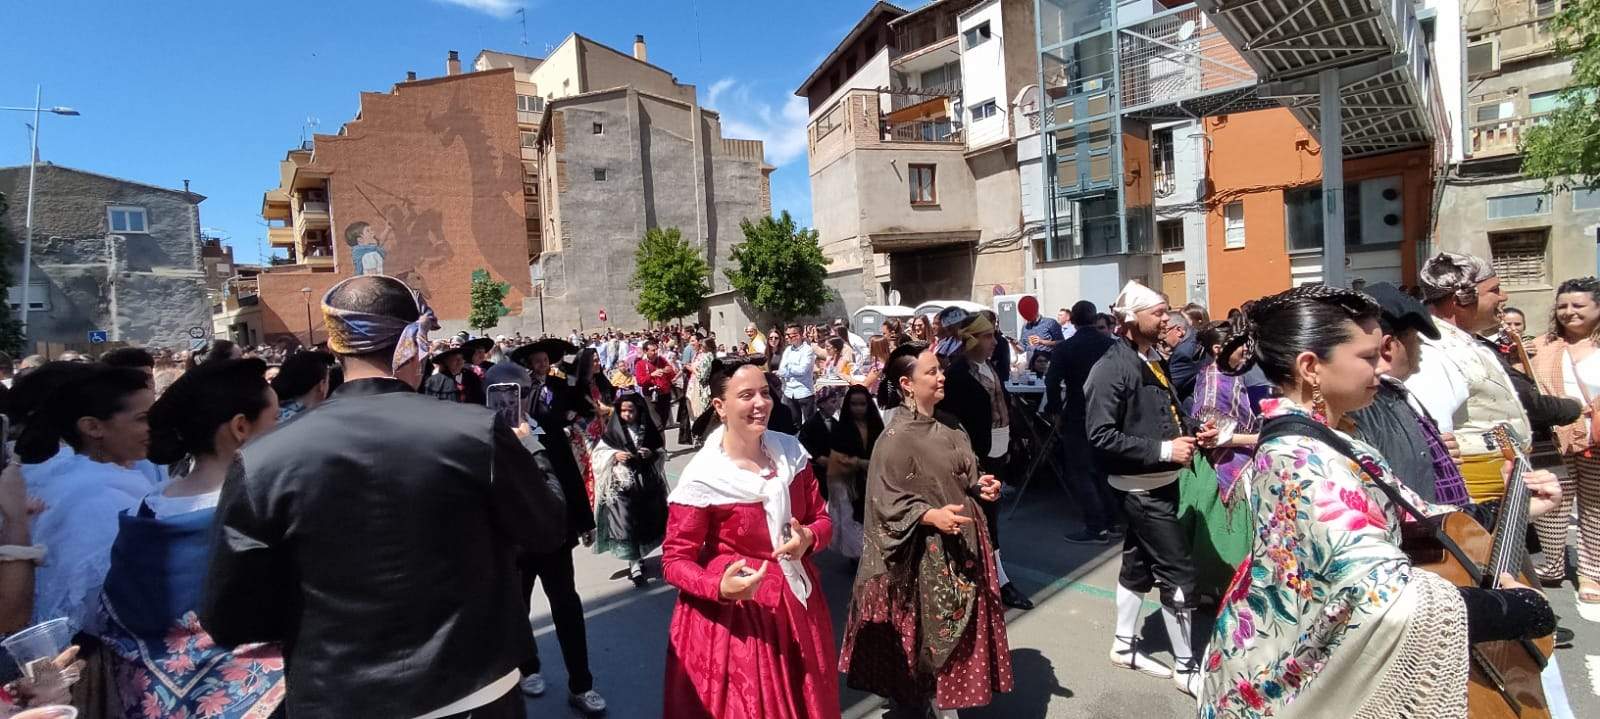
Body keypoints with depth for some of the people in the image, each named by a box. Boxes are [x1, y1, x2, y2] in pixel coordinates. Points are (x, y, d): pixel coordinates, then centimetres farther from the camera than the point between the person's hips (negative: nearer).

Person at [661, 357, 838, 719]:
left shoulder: (790, 451, -3)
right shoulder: (702, 478, -18)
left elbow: (821, 517, 6)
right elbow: (675, 560, -13)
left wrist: (809, 539, -16)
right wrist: (720, 588, -30)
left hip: (797, 603, 5)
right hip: (734, 615, -5)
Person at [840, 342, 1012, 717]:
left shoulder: (945, 428, 4)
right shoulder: (896, 438, -20)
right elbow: (888, 501, -19)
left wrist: (980, 487, -2)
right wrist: (931, 516, -29)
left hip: (964, 539, 8)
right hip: (930, 550, -8)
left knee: (964, 623, 18)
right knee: (938, 630, 6)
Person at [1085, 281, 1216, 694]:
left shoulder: (1154, 360, 9)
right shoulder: (1112, 368, -20)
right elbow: (1101, 436, -25)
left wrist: (1192, 433, 1)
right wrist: (1163, 449, -25)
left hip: (1160, 482, 9)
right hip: (1140, 488, -9)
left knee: (1139, 564, 18)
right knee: (1178, 574, -1)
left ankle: (1125, 645, 33)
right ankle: (1185, 667, 15)